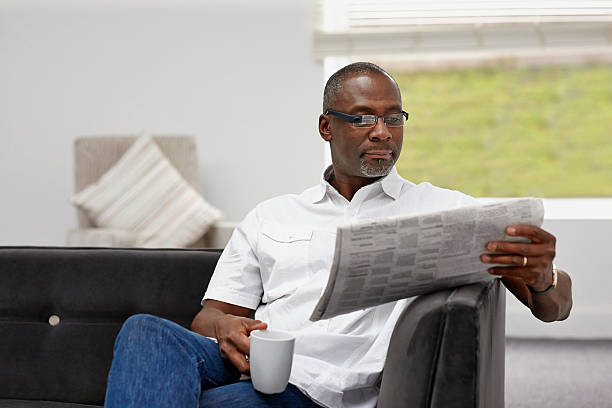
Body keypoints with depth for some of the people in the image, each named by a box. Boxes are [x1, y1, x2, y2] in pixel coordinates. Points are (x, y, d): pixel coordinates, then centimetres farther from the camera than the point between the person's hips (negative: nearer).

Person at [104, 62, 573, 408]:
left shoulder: (444, 210, 15)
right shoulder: (270, 217, 24)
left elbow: (556, 305, 8)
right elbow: (210, 315, 19)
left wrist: (540, 277, -20)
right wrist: (224, 327, -9)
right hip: (245, 370, 4)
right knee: (147, 330, -31)